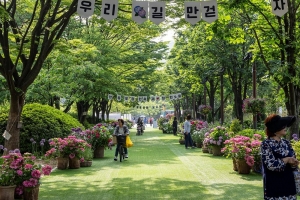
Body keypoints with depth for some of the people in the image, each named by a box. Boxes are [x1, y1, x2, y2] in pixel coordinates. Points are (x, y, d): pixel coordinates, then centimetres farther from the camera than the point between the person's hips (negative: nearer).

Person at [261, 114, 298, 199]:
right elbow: (272, 165, -20)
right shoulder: (266, 144, -12)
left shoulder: (286, 143, 8)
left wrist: (294, 163, -11)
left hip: (289, 185, 6)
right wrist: (286, 160, -10)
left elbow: (293, 161, 11)